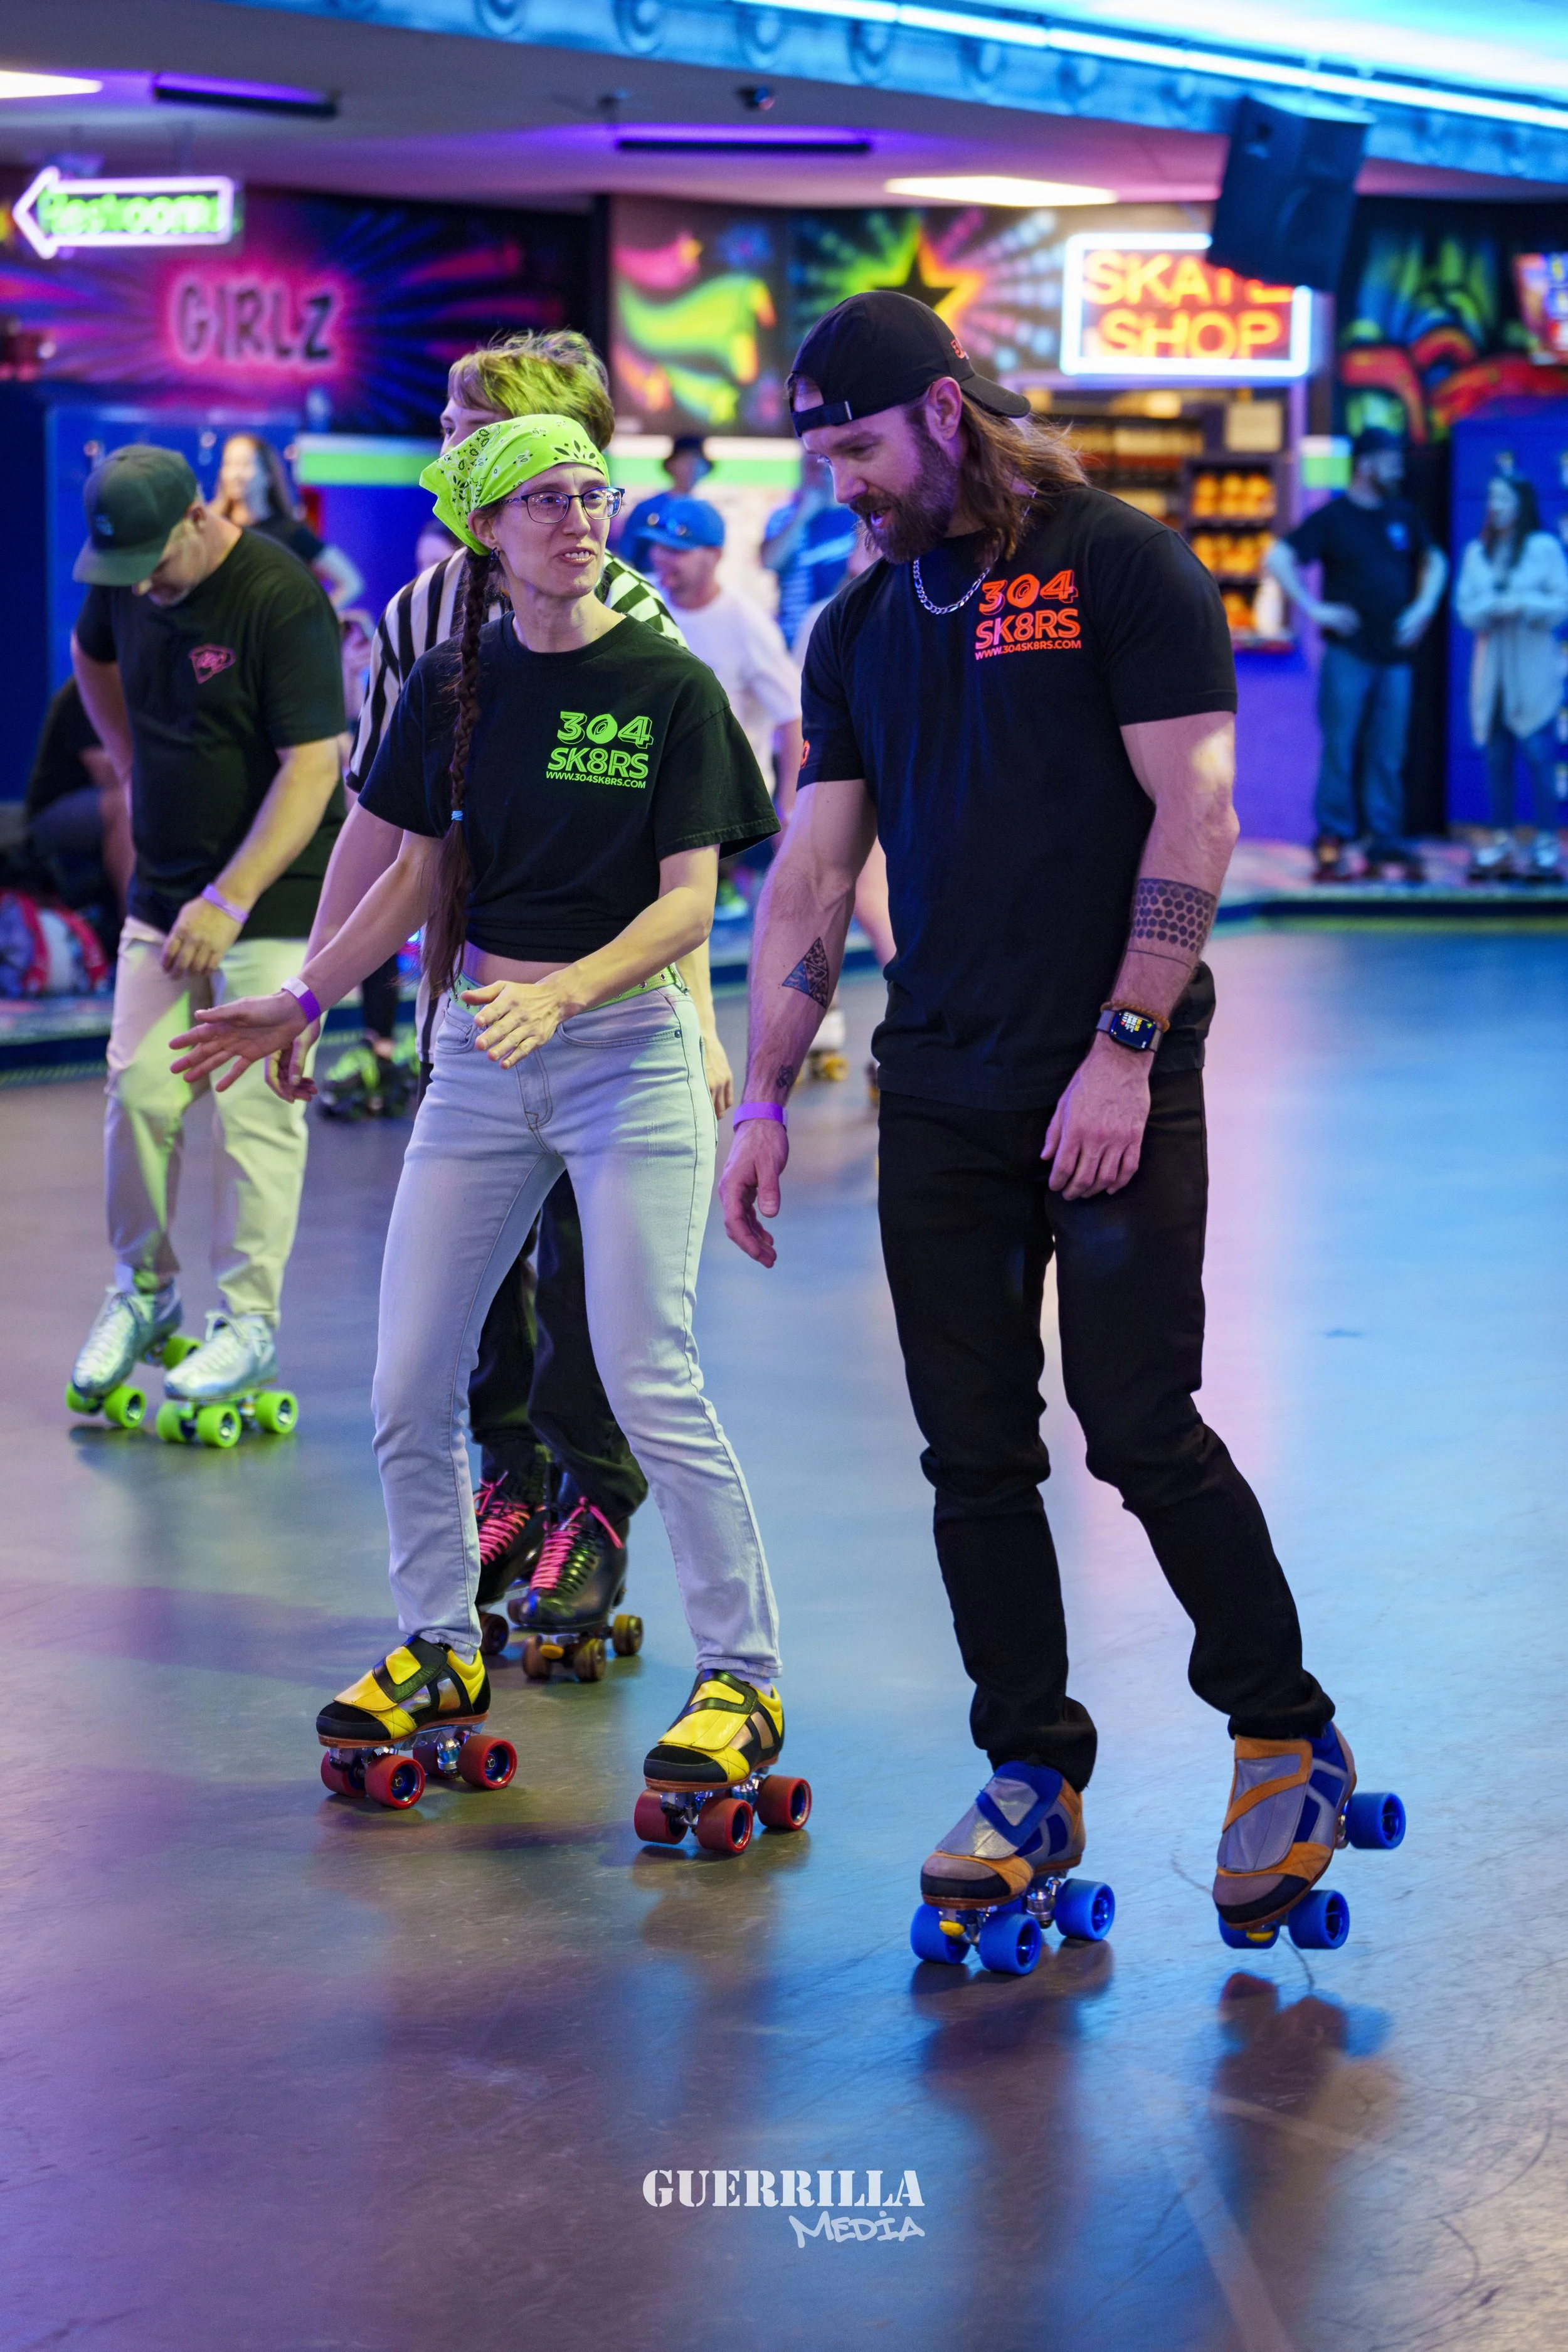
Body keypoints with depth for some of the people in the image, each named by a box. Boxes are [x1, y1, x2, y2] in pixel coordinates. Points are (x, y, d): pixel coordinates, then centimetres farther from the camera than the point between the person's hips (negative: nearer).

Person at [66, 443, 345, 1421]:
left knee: (255, 1108, -5)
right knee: (139, 1092, 3)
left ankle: (249, 1321, 5)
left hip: (273, 895, -6)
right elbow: (93, 656, 26)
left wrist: (228, 900, -26)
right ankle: (144, 1290, 20)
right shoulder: (125, 583, 1)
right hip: (162, 888, 6)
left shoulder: (282, 600, -20)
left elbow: (313, 765, -23)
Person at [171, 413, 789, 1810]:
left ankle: (744, 1678, 2)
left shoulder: (669, 688, -6)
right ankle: (440, 1649, 25)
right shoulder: (453, 687, 6)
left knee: (651, 1383, -11)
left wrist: (561, 993, -24)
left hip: (629, 1051, -5)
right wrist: (304, 1001, 9)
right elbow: (420, 876, 14)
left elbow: (687, 904, -10)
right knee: (410, 1383, 5)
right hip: (478, 1055, 5)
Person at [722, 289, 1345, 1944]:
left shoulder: (1123, 569, -4)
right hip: (939, 1095, 6)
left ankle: (1287, 1737, 10)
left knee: (1140, 1426, -9)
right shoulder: (860, 628, 14)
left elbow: (1193, 819, -10)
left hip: (1117, 1089, -6)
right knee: (975, 1457, 5)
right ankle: (1031, 1775, 16)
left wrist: (1122, 1050, -16)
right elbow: (811, 874, 14)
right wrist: (763, 1099, 7)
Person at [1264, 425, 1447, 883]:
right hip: (1349, 652, -4)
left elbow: (1434, 561, 26)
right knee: (1340, 749, -3)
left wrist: (1424, 607, 10)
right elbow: (1277, 560, -9)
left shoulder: (1403, 515, 12)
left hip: (1395, 655, 5)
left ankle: (1386, 842, 10)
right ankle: (1332, 842, 0)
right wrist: (1314, 608, -14)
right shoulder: (1332, 518, -3)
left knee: (1388, 755, 6)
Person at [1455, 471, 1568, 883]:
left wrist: (1524, 604, -17)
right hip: (1492, 669, 4)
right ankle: (1500, 842, 10)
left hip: (1534, 668, -4)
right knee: (1496, 757, 4)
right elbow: (1466, 609, 5)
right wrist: (1494, 607, -14)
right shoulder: (1477, 553, 11)